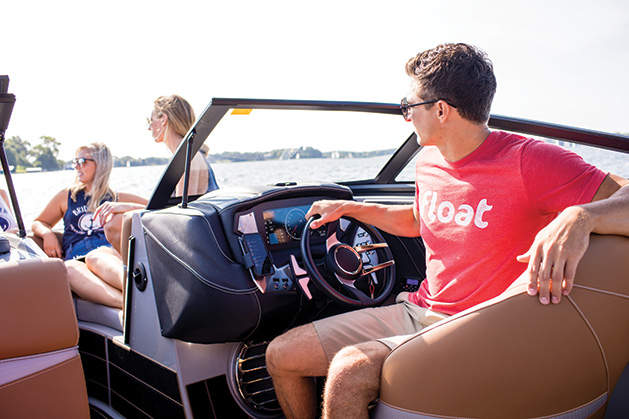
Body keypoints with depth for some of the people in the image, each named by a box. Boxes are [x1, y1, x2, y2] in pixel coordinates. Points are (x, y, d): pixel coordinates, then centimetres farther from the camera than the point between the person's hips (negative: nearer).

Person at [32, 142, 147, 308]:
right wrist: (48, 234, 11)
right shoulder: (66, 196, 28)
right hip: (77, 259, 1)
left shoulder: (117, 198, 23)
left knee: (95, 258, -39)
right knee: (68, 269, -37)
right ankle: (130, 303, -59)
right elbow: (38, 223, 35)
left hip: (110, 256, -1)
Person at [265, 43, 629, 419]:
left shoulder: (526, 161, -17)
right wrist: (348, 208, 25)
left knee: (348, 373, -32)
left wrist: (579, 217, -43)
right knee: (281, 354, 1)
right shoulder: (429, 162, 8)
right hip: (416, 311, 7)